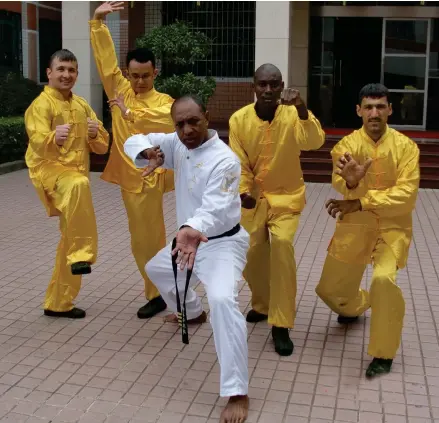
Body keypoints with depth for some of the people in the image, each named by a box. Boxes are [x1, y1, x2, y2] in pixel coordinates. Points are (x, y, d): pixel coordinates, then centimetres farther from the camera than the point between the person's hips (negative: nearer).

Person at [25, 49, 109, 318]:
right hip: (49, 170, -7)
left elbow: (102, 146, 12)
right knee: (78, 186, -43)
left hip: (76, 176, 7)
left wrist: (95, 134, -10)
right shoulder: (41, 104, -6)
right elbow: (38, 141, -21)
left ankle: (59, 303, 23)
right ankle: (82, 254, -38)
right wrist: (54, 137, -43)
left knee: (70, 243, 10)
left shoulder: (81, 105, 14)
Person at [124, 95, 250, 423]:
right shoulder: (178, 144, -4)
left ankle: (237, 392, -26)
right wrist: (149, 152, -30)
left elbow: (215, 207, -42)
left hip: (222, 243, -9)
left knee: (222, 300, -32)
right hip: (191, 237, 9)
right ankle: (193, 313, 58)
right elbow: (134, 142, -5)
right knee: (156, 268, 31)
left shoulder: (224, 159, -27)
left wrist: (193, 230, -64)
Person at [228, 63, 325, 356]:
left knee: (282, 243, -24)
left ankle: (281, 325, -14)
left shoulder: (292, 114, -12)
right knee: (251, 254, 2)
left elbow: (314, 142, -30)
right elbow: (238, 162, -7)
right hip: (253, 197, 2)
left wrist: (301, 108, -43)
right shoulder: (239, 119, -8)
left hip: (286, 196, -2)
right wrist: (243, 191, -24)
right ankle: (262, 304, 35)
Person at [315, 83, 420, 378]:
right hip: (355, 226, 3)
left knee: (384, 279, -28)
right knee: (331, 289, 10)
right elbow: (343, 187, -22)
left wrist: (359, 203, -23)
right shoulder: (347, 145, -6)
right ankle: (355, 306, 50)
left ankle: (384, 353, -6)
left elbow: (405, 195, -17)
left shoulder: (406, 146, -8)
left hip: (392, 226, -2)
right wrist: (351, 181, -47)